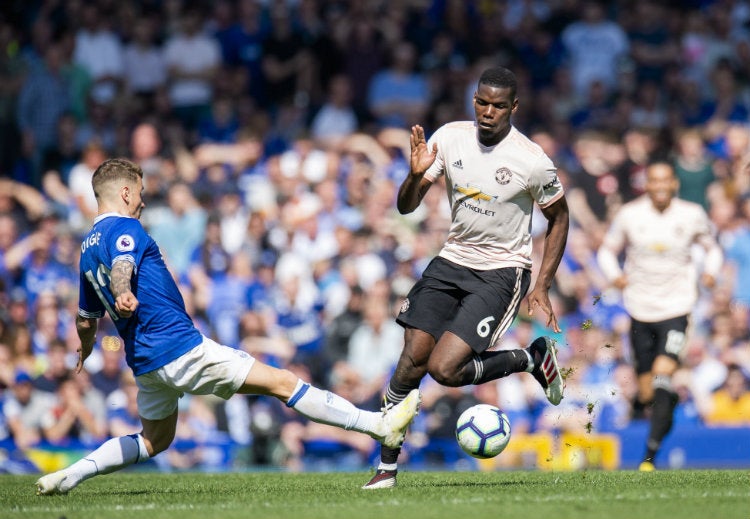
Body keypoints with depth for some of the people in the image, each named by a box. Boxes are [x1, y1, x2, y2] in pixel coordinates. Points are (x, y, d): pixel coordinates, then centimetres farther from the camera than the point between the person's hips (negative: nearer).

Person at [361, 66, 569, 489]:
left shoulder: (532, 161, -16)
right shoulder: (449, 137, -5)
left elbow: (559, 218, 0)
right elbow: (407, 206, -1)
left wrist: (542, 287, -4)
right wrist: (416, 174, -24)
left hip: (501, 274, -5)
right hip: (452, 261, 5)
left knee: (445, 368, -18)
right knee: (412, 361, -3)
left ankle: (534, 359, 6)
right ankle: (388, 467, 9)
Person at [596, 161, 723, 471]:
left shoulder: (692, 215, -1)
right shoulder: (629, 215, -1)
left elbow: (711, 248, 17)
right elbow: (607, 250, 13)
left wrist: (710, 272, -3)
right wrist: (614, 275, -7)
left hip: (676, 308, -2)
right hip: (640, 309, 2)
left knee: (663, 379, -20)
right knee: (646, 394, 5)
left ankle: (650, 455, -17)